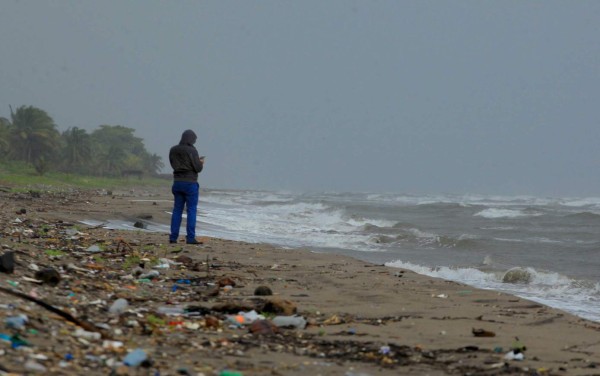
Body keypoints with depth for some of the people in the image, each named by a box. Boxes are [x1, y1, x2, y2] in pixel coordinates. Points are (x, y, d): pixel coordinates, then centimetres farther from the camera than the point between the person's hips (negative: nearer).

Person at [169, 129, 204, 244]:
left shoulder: (173, 150, 6)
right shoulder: (191, 151, -13)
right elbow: (198, 168, -13)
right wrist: (201, 163, 11)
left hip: (177, 182, 6)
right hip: (190, 183, -6)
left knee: (177, 210, 10)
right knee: (191, 210, -2)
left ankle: (173, 237, 7)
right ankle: (190, 237, -5)